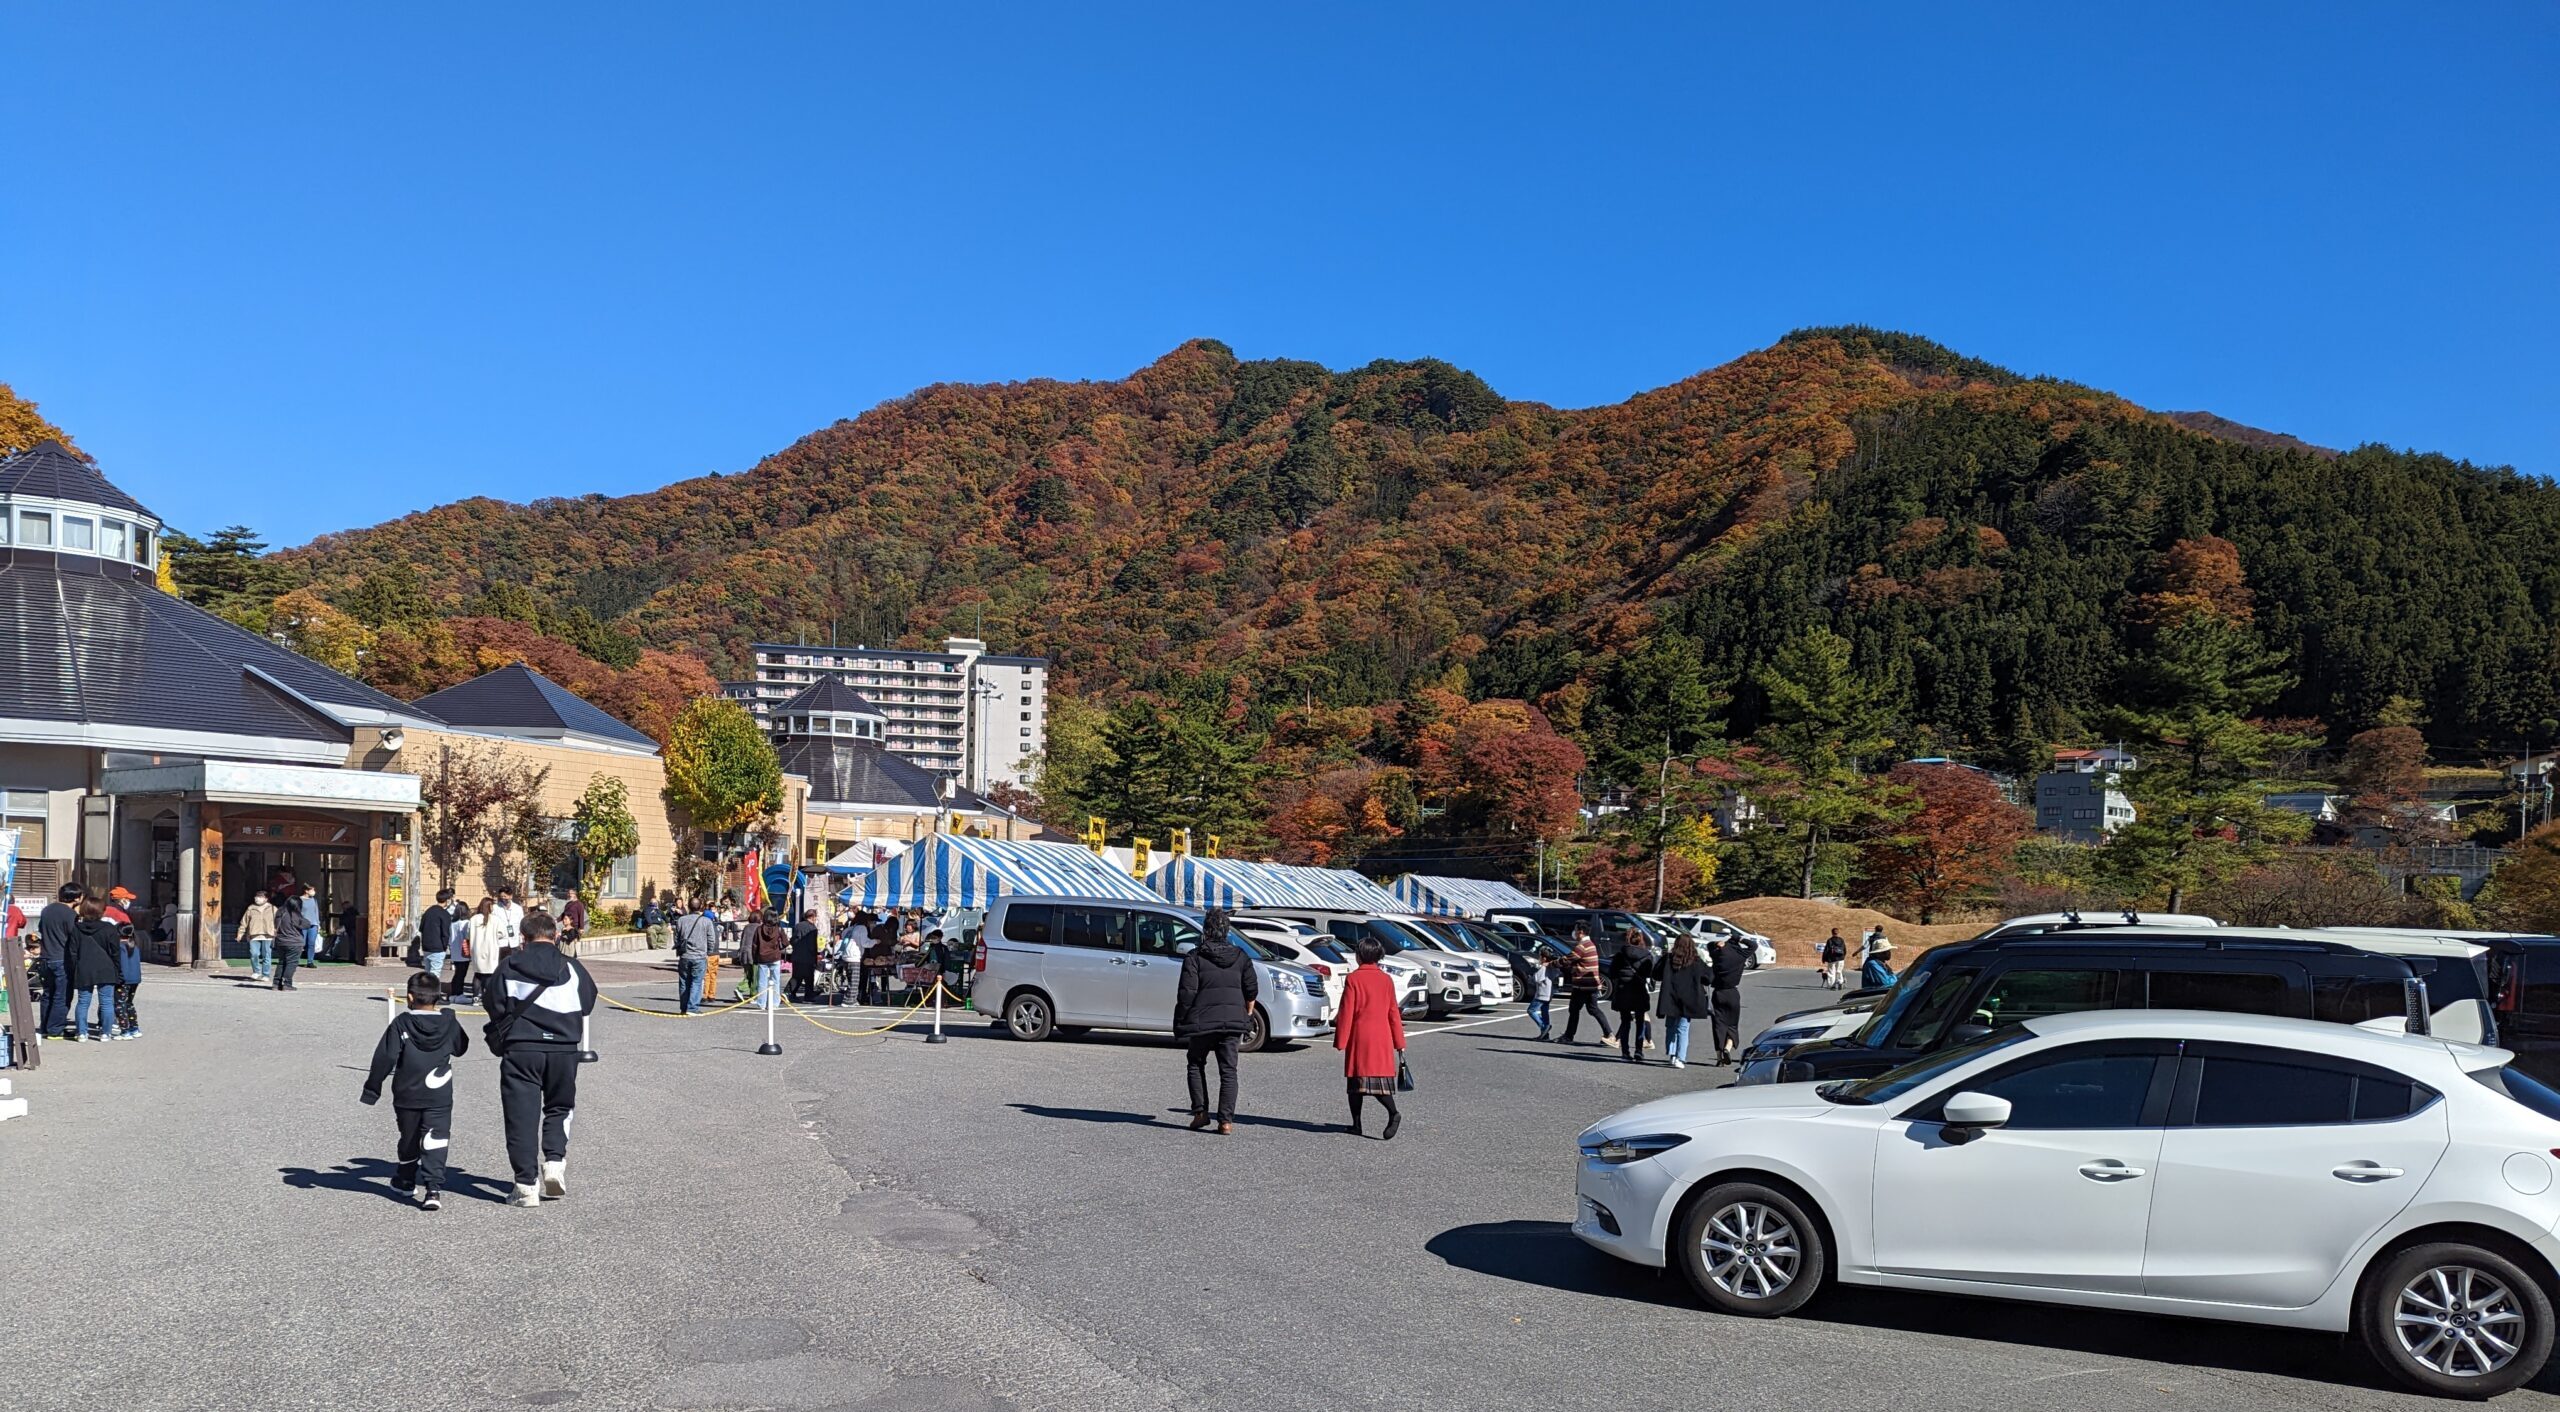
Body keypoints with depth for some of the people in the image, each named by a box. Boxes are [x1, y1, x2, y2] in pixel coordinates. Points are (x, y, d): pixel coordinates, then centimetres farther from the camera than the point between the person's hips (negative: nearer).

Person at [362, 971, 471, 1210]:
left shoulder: (401, 1024, -8)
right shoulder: (449, 1023, -2)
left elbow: (385, 1058, -10)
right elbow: (461, 1048, 17)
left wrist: (372, 1089, 0)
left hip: (407, 1096, 1)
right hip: (439, 1097, 0)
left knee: (409, 1139, 21)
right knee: (435, 1142, -5)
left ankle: (407, 1180, 41)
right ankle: (432, 1189, -20)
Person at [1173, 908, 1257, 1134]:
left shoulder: (1195, 957, -7)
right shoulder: (1240, 956, 5)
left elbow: (1186, 992, -11)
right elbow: (1252, 990, 8)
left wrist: (1181, 1021, 0)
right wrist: (1247, 1014, 22)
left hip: (1201, 1022, -3)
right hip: (1233, 1022, 3)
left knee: (1195, 1065, 17)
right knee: (1228, 1070, 6)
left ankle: (1200, 1111, 8)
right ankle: (1226, 1120, -1)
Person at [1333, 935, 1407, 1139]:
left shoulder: (1353, 979, -8)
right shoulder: (1386, 979, 6)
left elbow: (1346, 1013, -8)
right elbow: (1393, 1013, 9)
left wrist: (1340, 1042, -3)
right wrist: (1399, 1043, 13)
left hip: (1359, 1037, -4)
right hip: (1382, 1038, 4)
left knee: (1356, 1081, 7)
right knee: (1379, 1078, 5)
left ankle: (1357, 1125, 10)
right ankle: (1393, 1112, -19)